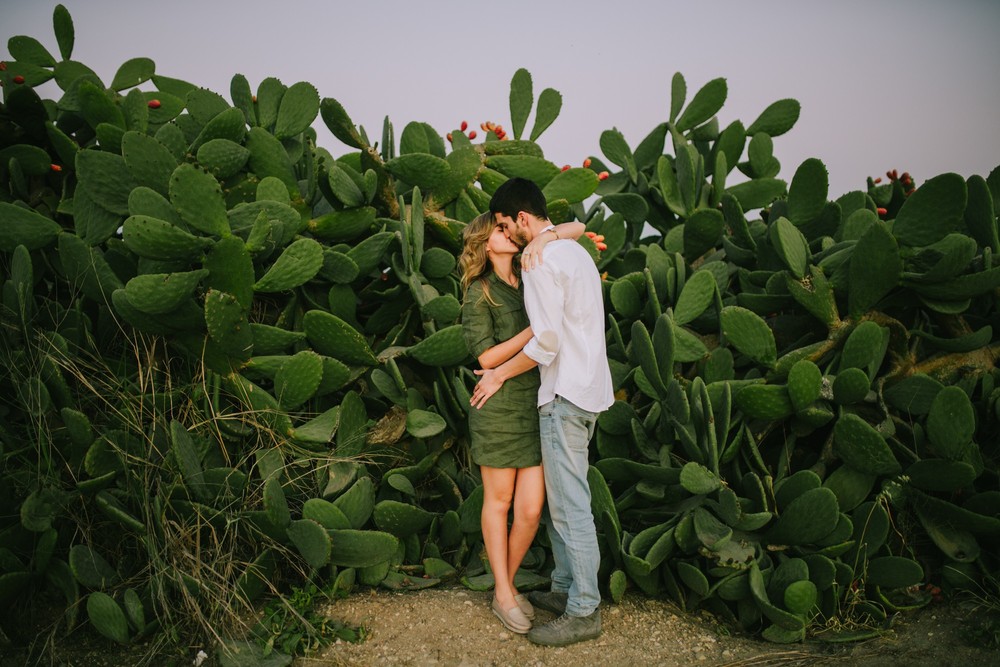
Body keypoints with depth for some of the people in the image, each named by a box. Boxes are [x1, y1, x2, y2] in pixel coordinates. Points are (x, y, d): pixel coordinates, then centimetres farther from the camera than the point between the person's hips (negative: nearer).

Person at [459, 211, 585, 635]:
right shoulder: (478, 294, -3)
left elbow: (578, 228, 6)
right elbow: (488, 357, -11)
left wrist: (547, 236, -15)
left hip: (540, 406, 4)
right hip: (500, 409, -4)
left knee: (530, 510, 3)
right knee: (498, 502, 10)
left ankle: (506, 586, 26)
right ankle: (504, 596, 24)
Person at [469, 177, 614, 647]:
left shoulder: (540, 261, -14)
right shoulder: (574, 250, 17)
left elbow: (546, 340, -20)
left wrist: (498, 375, -9)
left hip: (566, 394, -10)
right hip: (588, 384, 10)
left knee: (570, 506, -4)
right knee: (558, 496, 17)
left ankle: (584, 612, 5)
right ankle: (565, 589, 26)